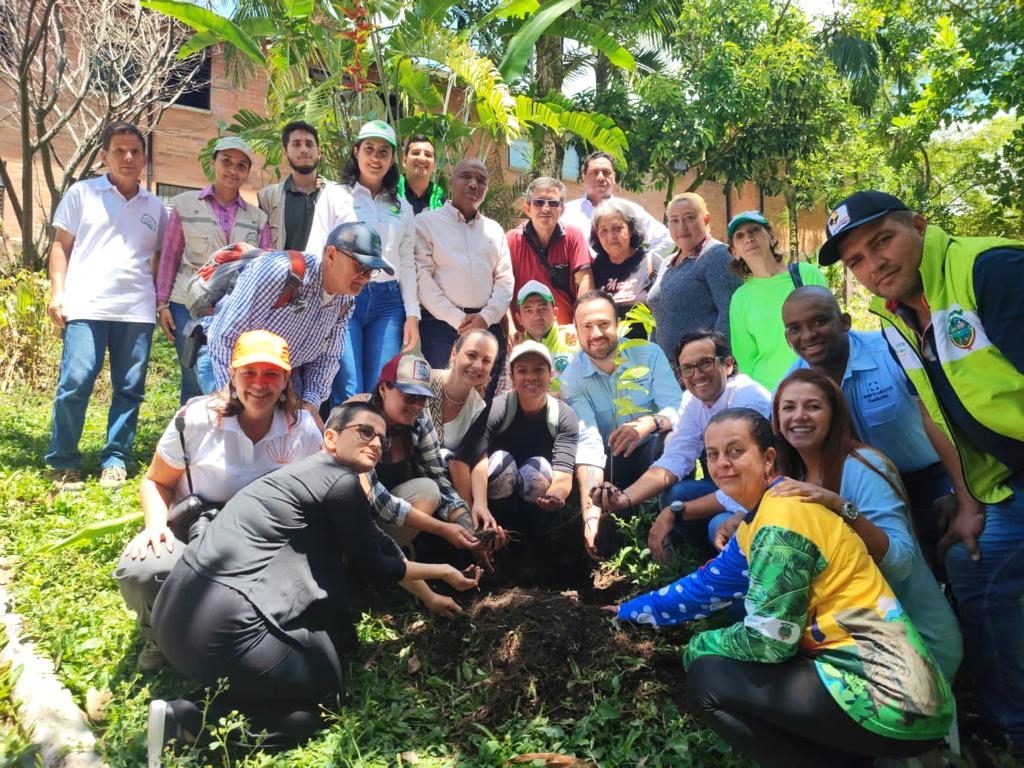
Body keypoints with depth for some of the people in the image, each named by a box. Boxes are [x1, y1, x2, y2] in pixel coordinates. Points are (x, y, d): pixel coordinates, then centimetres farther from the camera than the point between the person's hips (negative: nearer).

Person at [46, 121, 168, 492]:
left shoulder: (155, 208, 16)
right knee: (74, 384, -8)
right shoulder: (81, 193, 9)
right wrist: (57, 293, -3)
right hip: (86, 307, -3)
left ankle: (115, 460, 13)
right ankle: (63, 463, 5)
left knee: (130, 389, 3)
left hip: (137, 311, 3)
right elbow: (60, 246, 7)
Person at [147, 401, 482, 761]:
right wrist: (444, 571, 16)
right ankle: (186, 718, -4)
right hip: (222, 623, -9)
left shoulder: (314, 473, 19)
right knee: (326, 694, 10)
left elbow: (378, 548, 24)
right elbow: (373, 565, 3)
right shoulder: (341, 481, -8)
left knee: (339, 636, 20)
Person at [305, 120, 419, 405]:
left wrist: (412, 315, 7)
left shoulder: (402, 208, 18)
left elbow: (407, 264, 16)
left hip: (387, 303, 3)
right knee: (348, 394, -9)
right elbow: (317, 251, 3)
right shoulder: (334, 195, 8)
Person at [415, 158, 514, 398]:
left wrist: (486, 317, -6)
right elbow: (422, 277, -5)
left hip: (488, 325, 4)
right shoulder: (427, 221, 5)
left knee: (484, 399, 5)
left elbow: (505, 279, 11)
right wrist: (457, 320, -11)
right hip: (442, 324, -4)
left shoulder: (495, 229, 18)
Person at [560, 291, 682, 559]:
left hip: (655, 455, 1)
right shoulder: (572, 379, -11)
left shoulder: (649, 353, -7)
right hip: (611, 464, 0)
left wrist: (649, 422, -40)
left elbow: (678, 408, -15)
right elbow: (588, 444, -24)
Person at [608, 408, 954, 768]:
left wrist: (700, 645, 1)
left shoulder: (781, 516, -17)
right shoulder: (763, 517, 13)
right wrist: (631, 610, 31)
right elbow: (708, 584, 24)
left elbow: (768, 640, -18)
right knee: (726, 667, 16)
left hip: (887, 695, -10)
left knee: (707, 680, -9)